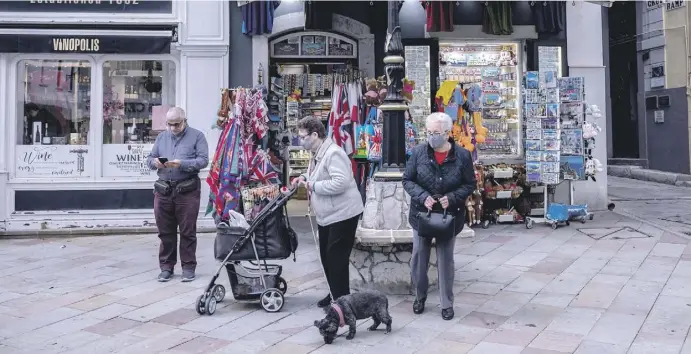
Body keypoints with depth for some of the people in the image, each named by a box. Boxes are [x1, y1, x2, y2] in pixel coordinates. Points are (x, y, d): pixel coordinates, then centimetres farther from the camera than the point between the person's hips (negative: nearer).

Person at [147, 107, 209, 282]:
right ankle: (166, 267, 19)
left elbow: (203, 160, -8)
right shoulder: (161, 137, 18)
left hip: (187, 190, -4)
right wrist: (155, 162, -7)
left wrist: (182, 164, -20)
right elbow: (150, 158, 17)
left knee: (187, 231, 1)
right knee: (165, 231, 9)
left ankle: (188, 267, 11)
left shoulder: (197, 136, 2)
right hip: (163, 190, 4)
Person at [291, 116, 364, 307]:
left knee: (336, 258, -6)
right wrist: (304, 177, 6)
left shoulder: (333, 153, -22)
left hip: (342, 214, -10)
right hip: (327, 216, 11)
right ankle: (335, 294, 31)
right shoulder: (317, 154, 10)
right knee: (326, 256, 17)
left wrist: (313, 186, -22)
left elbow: (341, 182, -32)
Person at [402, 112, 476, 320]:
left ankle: (447, 304, 23)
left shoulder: (462, 155, -8)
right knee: (419, 258, 11)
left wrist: (452, 198, -18)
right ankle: (420, 297, 32)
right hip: (422, 213, 1)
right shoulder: (418, 152, -7)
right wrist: (423, 196, -18)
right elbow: (407, 180, -2)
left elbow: (470, 184, -1)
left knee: (445, 260, 9)